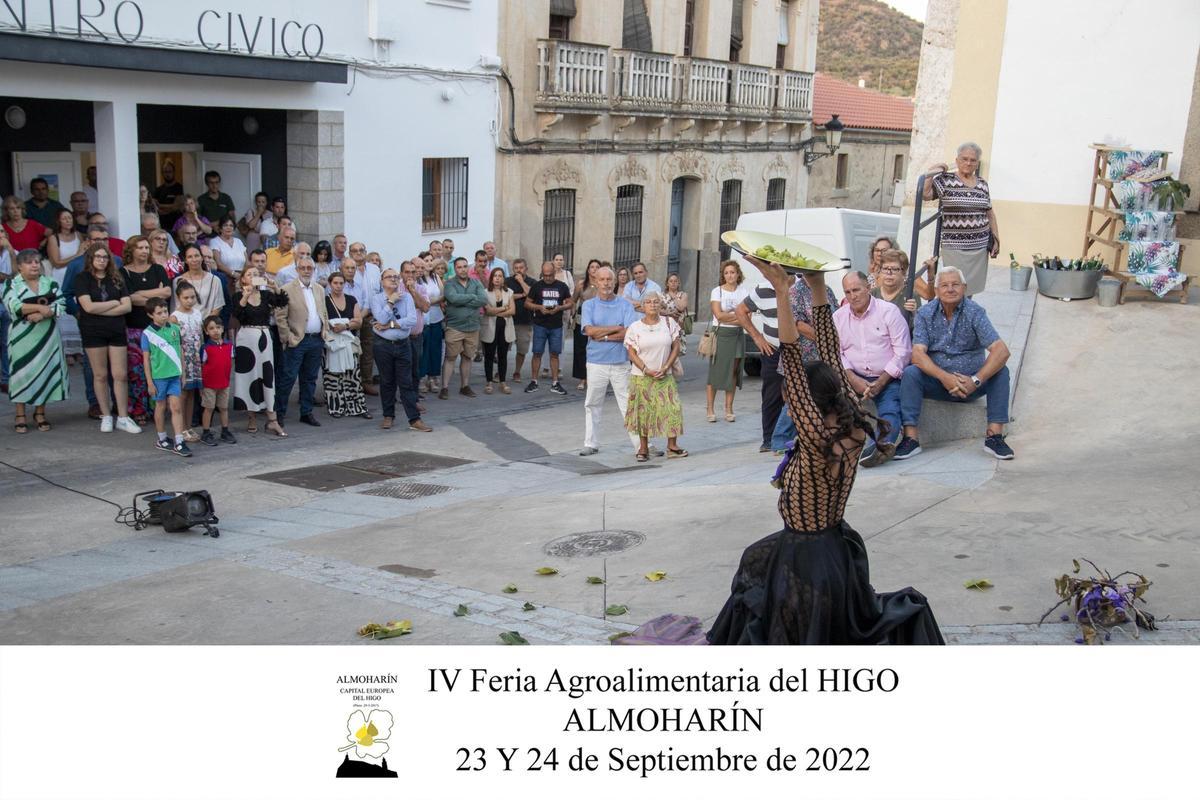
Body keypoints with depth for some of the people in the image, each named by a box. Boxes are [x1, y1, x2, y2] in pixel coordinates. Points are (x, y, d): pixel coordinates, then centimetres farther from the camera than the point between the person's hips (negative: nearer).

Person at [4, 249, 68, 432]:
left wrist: (42, 314, -18)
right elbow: (13, 306, -14)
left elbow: (61, 306, -2)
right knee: (21, 372, -2)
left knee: (46, 371, 5)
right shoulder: (11, 284, 1)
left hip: (47, 337, 3)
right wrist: (40, 307, -16)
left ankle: (40, 413, 16)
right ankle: (20, 416, 5)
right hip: (22, 338, -3)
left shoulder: (51, 283, 9)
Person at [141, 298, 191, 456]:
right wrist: (149, 382, -5)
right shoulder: (148, 333, -6)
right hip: (159, 376, -3)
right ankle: (162, 440, 26)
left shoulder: (174, 328, 4)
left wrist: (183, 372, 13)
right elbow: (146, 359, -4)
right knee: (161, 406, 11)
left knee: (176, 407, -1)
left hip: (174, 374, 3)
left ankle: (179, 443, 0)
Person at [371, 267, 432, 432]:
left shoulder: (406, 297, 3)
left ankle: (414, 420, 1)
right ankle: (388, 416, 22)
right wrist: (391, 302, -12)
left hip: (403, 345, 1)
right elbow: (381, 319, -17)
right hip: (383, 345, -1)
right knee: (387, 382, 9)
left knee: (406, 383, 2)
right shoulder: (376, 298, -1)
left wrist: (390, 325, -13)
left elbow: (412, 320, -10)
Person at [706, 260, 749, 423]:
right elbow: (719, 315, -10)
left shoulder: (743, 291, 8)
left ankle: (729, 409, 10)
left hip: (737, 335, 3)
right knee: (715, 372, -5)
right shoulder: (717, 291, 0)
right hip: (720, 334, -3)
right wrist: (738, 315, -4)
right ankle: (710, 410, 0)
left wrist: (728, 318, -10)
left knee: (733, 372, 3)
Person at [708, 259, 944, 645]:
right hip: (840, 551, 8)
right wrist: (818, 288, -2)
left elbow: (793, 366, -34)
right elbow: (830, 355, -3)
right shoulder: (853, 431, -7)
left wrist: (783, 292, -35)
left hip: (805, 561, -8)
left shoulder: (818, 443, -27)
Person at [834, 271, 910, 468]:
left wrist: (880, 383, -14)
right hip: (855, 378, 2)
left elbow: (903, 352, -4)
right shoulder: (838, 317, 11)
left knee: (890, 412, -30)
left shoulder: (889, 311, 1)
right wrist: (853, 379, -15)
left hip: (887, 379, -2)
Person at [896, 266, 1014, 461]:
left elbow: (1001, 351, -19)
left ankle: (994, 436, -25)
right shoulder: (925, 314, -3)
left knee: (1001, 372, -25)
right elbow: (917, 354, -16)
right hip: (937, 381, 0)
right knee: (911, 373, -26)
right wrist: (944, 377, -32)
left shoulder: (975, 312, -8)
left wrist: (976, 380, -31)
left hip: (970, 381, 0)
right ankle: (911, 439, -30)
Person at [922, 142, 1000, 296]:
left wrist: (996, 239, 16)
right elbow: (924, 194, -16)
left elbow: (989, 213, 18)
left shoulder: (983, 184, 12)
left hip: (980, 246, 5)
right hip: (954, 246, -5)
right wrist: (931, 172, -12)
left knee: (970, 289, 9)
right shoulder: (945, 180, -2)